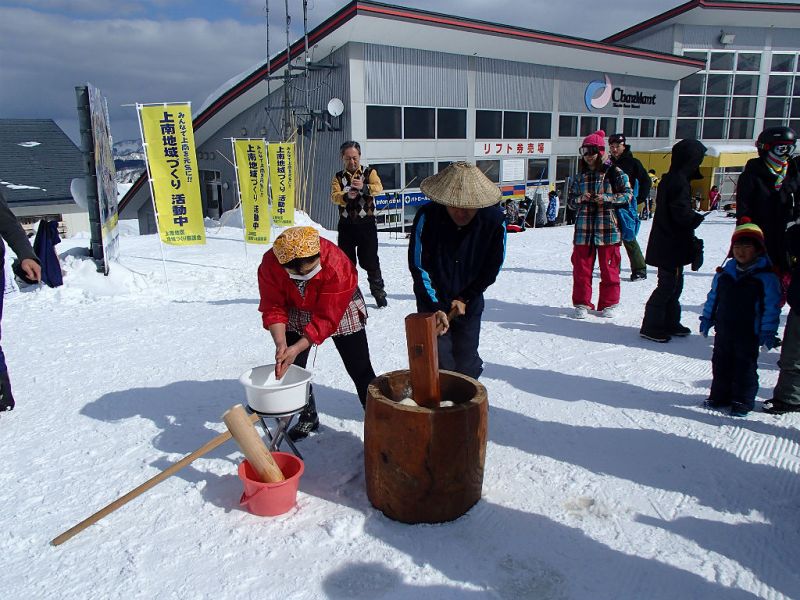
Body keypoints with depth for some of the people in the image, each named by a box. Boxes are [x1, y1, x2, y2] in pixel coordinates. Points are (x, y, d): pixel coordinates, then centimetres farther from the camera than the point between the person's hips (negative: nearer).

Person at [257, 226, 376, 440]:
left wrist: (297, 348, -40)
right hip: (297, 312, 3)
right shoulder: (270, 264, -28)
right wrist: (281, 344, -35)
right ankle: (308, 416, 22)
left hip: (339, 310, -3)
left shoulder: (336, 265, -39)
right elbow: (273, 308, -20)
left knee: (360, 370, -3)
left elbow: (326, 319, -34)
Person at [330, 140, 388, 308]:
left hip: (366, 223, -2)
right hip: (346, 224, 2)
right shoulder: (338, 177, 10)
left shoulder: (370, 173, 4)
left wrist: (363, 187, -35)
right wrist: (346, 196, -29)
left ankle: (379, 292, 11)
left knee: (369, 260, -1)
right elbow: (334, 196, -7)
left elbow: (378, 188, -16)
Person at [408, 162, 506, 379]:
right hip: (433, 304, -1)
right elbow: (418, 267, -14)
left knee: (466, 364, 9)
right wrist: (435, 307, -19)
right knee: (440, 364, -4)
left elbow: (492, 268, -1)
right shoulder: (427, 217, -20)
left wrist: (465, 298, -5)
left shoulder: (494, 220, -16)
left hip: (469, 304, 2)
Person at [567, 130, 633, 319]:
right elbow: (570, 199, 14)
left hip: (608, 226, -3)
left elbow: (628, 194, -2)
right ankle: (581, 303, 16)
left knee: (609, 267, 5)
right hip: (584, 227, 3)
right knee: (581, 266, 4)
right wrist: (581, 199, -7)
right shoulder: (579, 176, 10)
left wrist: (607, 198, -16)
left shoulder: (614, 172, -2)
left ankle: (608, 303, 18)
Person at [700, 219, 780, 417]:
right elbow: (713, 297, 13)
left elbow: (771, 307, -10)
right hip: (724, 330, 5)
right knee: (721, 363, 13)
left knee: (745, 365, 6)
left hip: (749, 333, -5)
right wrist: (707, 318, 12)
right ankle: (720, 395, 27)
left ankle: (743, 400, 19)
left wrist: (768, 332, -12)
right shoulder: (725, 272, 4)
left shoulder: (766, 276, -10)